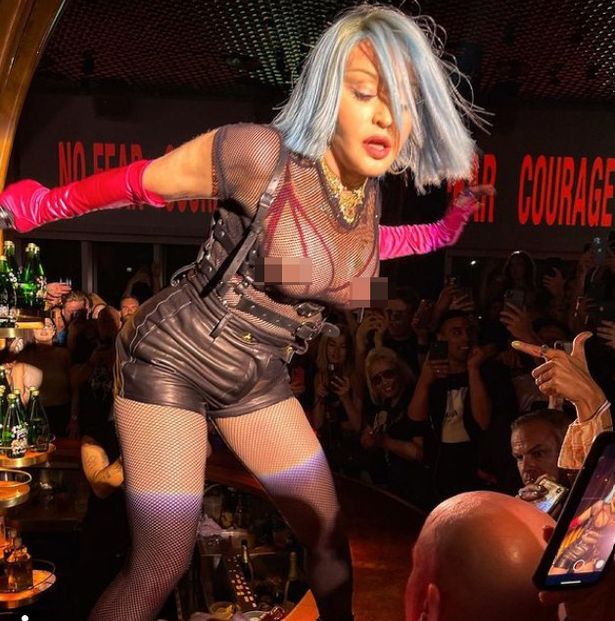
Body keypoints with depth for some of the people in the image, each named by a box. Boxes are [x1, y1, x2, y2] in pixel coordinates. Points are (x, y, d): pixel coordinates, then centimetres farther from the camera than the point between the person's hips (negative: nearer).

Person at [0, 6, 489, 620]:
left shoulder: (366, 190, -4)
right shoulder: (260, 153, -26)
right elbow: (140, 180, -12)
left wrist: (445, 227, 14)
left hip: (257, 380, 6)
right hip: (170, 361, -6)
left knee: (329, 537, 10)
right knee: (160, 569, -8)